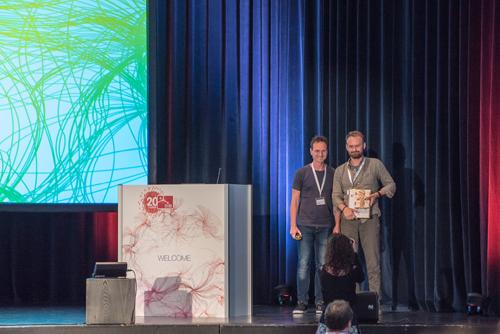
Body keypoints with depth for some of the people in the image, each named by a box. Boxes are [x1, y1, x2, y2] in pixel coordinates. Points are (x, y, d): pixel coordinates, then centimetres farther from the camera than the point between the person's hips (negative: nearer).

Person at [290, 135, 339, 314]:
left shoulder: (333, 174, 9)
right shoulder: (302, 173, 4)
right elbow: (295, 200, 5)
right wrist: (292, 225, -3)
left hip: (325, 226, 2)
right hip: (305, 225, -1)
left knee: (323, 266, 2)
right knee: (303, 264, -3)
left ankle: (320, 303, 7)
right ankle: (301, 302, 2)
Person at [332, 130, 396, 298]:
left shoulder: (375, 164, 6)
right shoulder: (340, 171, 14)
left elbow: (391, 185, 8)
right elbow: (336, 195, 8)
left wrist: (377, 194, -11)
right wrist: (344, 208, -13)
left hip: (369, 219, -3)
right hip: (348, 220, 3)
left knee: (373, 261, -8)